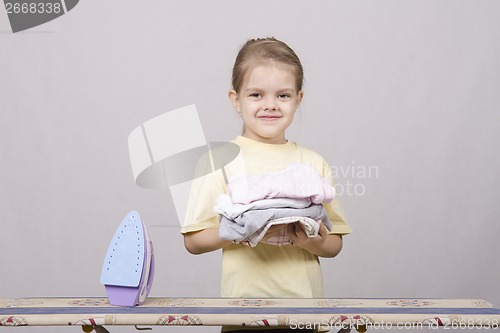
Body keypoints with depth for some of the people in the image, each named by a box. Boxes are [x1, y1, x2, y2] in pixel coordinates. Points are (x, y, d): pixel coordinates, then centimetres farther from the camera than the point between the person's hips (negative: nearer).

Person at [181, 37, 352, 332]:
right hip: (244, 299, -2)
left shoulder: (314, 163, 4)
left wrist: (316, 243, -12)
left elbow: (335, 245, 8)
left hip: (305, 298, 3)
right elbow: (193, 241, -6)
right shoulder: (219, 161, -4)